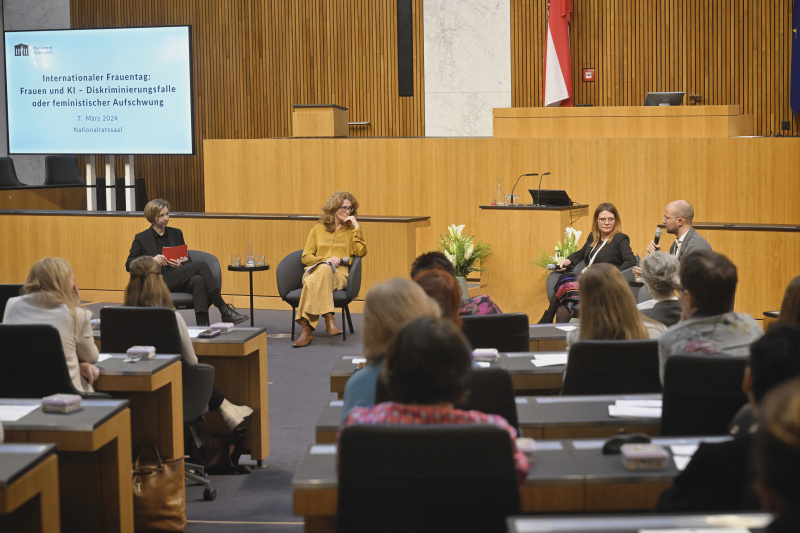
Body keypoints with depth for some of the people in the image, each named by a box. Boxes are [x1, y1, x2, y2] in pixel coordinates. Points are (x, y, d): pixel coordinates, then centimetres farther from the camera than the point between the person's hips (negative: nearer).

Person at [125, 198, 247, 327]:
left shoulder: (176, 233, 20)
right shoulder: (141, 238, 10)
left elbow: (188, 260, 21)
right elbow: (129, 265, 3)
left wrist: (180, 264, -5)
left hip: (179, 280, 4)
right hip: (159, 281, -4)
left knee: (198, 280, -35)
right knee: (200, 265, -26)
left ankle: (202, 325, -49)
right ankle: (225, 311, -29)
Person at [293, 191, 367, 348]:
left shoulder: (351, 230, 20)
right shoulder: (318, 229, 21)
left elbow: (361, 252, 0)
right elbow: (306, 257, 14)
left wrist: (356, 227, 1)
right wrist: (326, 260, -3)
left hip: (339, 275, -1)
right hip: (316, 270, 1)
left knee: (313, 282, -38)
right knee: (324, 268, -40)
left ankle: (306, 330, -47)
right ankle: (329, 318, -49)